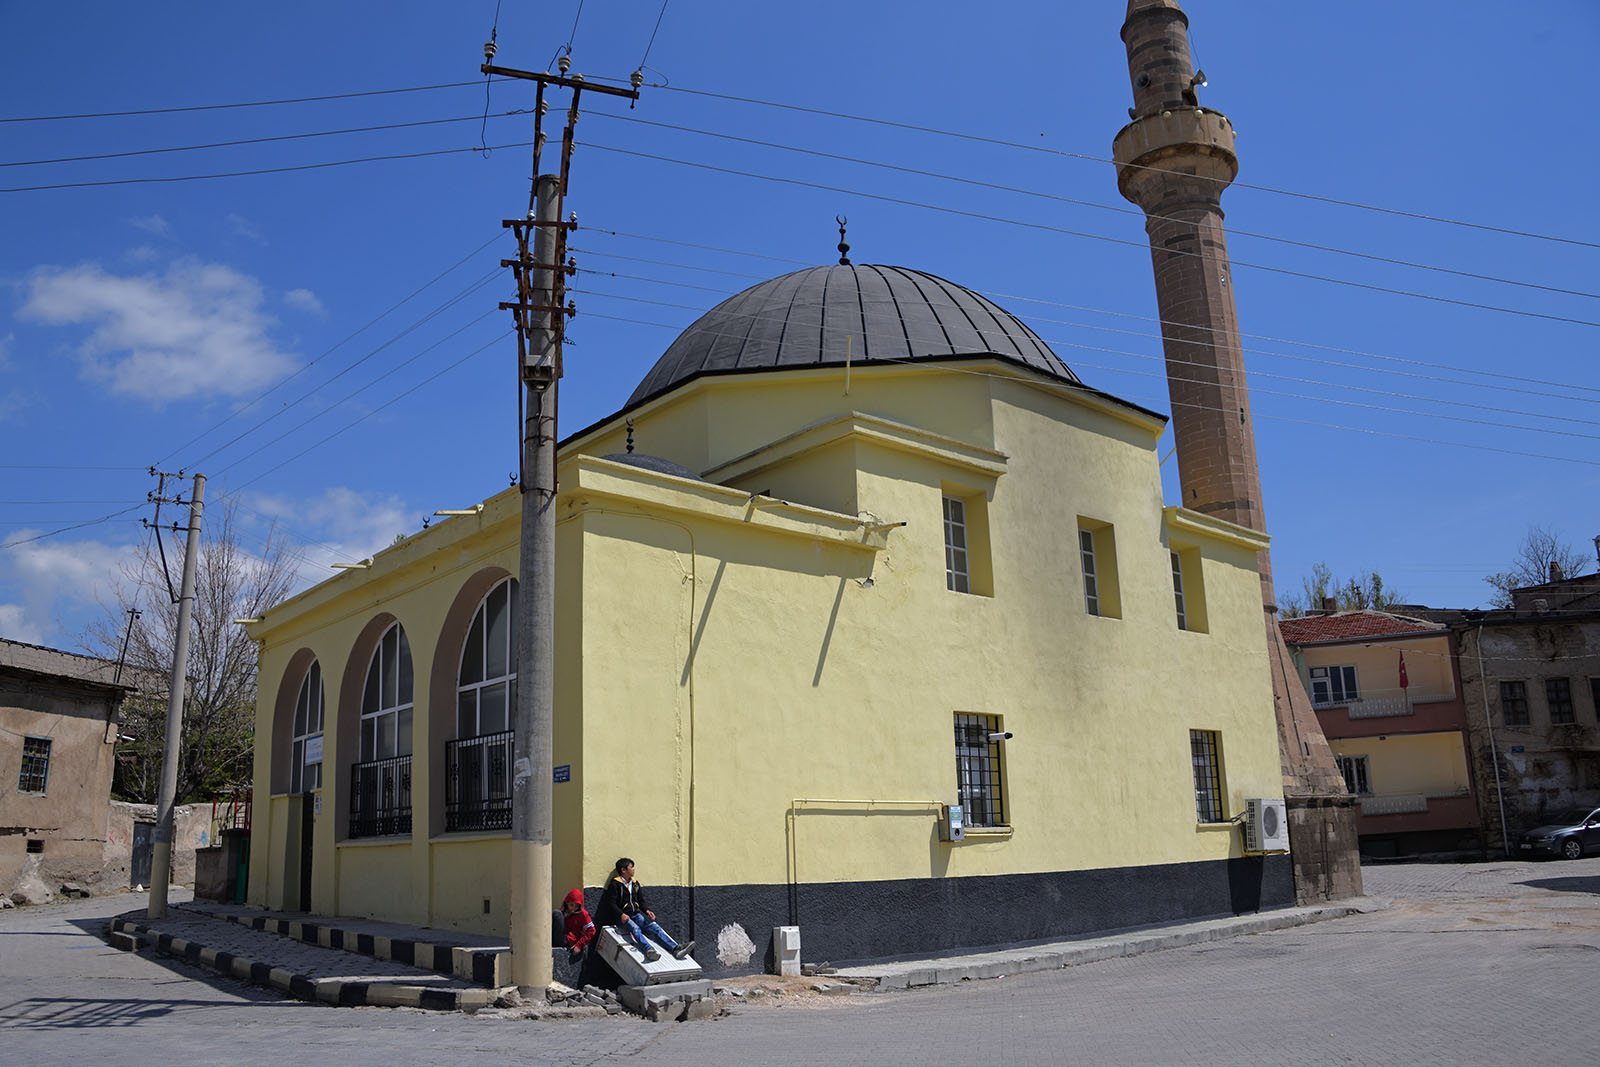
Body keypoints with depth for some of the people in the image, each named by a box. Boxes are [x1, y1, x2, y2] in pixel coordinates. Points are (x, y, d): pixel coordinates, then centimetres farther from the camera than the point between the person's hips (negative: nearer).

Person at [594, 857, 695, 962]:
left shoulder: (635, 883, 19)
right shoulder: (615, 883, 0)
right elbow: (611, 903, -7)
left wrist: (647, 910, 0)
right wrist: (621, 915, -23)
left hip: (636, 914, 5)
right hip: (622, 917, -5)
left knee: (653, 926, -21)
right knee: (634, 928, -36)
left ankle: (675, 949, -38)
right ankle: (649, 950, -63)